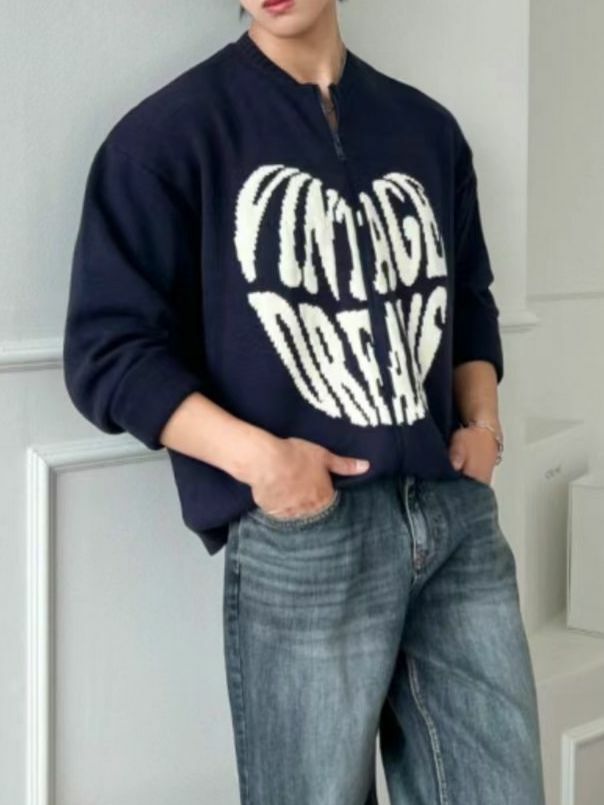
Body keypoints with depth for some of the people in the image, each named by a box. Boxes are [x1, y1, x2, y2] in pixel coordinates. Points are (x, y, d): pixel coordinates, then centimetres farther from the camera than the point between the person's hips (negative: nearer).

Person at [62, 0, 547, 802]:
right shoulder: (170, 132, -3)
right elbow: (107, 348, -6)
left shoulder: (427, 127, 13)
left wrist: (483, 420, 4)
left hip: (459, 514, 5)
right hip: (298, 536, -4)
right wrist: (254, 456, -19)